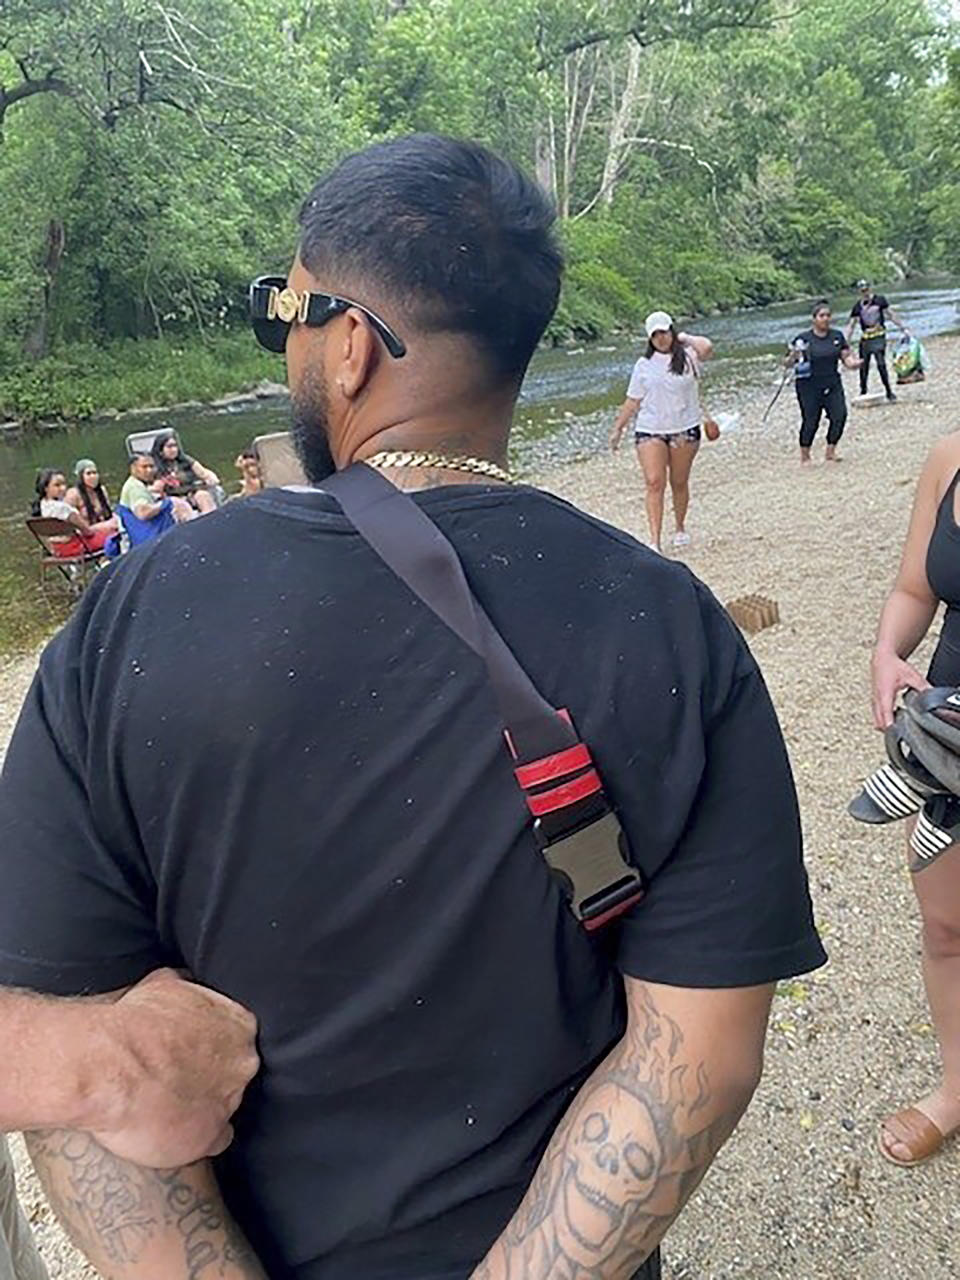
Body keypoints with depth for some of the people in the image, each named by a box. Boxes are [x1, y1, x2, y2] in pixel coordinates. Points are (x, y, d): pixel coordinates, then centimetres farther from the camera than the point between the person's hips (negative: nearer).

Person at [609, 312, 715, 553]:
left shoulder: (687, 357, 0)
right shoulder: (644, 365, 6)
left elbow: (707, 347, -23)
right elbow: (633, 401, 11)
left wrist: (685, 338, -6)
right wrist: (618, 428, 10)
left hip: (685, 429, 0)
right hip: (650, 430, 0)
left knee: (679, 483, 11)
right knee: (654, 482, -12)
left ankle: (680, 529, 32)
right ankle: (655, 540, -15)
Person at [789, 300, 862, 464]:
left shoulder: (837, 336, 7)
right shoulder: (803, 338, -6)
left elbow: (846, 356, 10)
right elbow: (788, 362, -5)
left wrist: (853, 362, -12)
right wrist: (793, 356, -27)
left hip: (832, 386, 4)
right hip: (809, 388, -4)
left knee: (840, 415, -8)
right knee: (810, 421, -3)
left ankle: (830, 451, 7)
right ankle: (804, 456, 15)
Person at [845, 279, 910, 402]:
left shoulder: (879, 300, 2)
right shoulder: (858, 305, 7)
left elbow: (892, 315, 5)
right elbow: (851, 325, 11)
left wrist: (903, 328, 2)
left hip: (878, 336, -3)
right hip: (865, 338, 3)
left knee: (881, 364, -14)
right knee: (863, 366, 4)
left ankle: (889, 391, -5)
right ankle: (863, 392, 21)